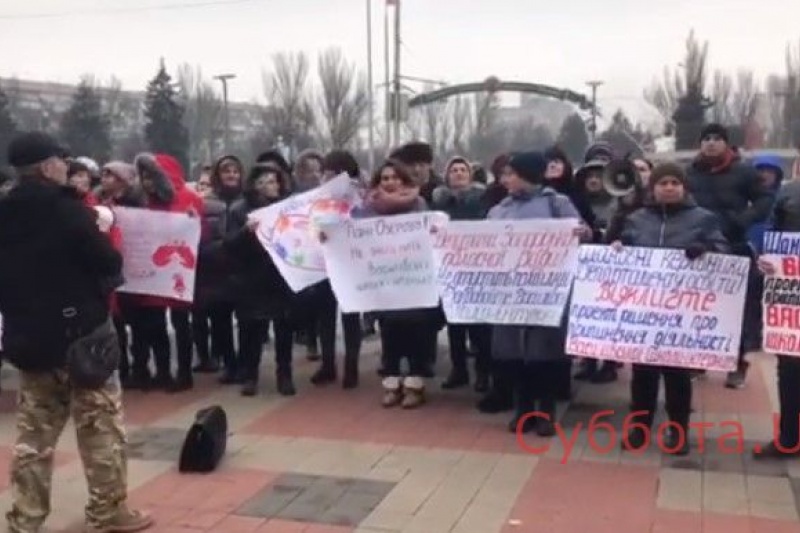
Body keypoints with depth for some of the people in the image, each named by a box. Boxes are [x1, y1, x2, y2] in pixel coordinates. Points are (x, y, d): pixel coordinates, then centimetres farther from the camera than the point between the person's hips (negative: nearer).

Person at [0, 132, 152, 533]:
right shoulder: (68, 210, -15)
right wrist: (98, 235, 7)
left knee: (33, 435, 11)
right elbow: (111, 264, -11)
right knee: (102, 428, 5)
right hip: (78, 336, -6)